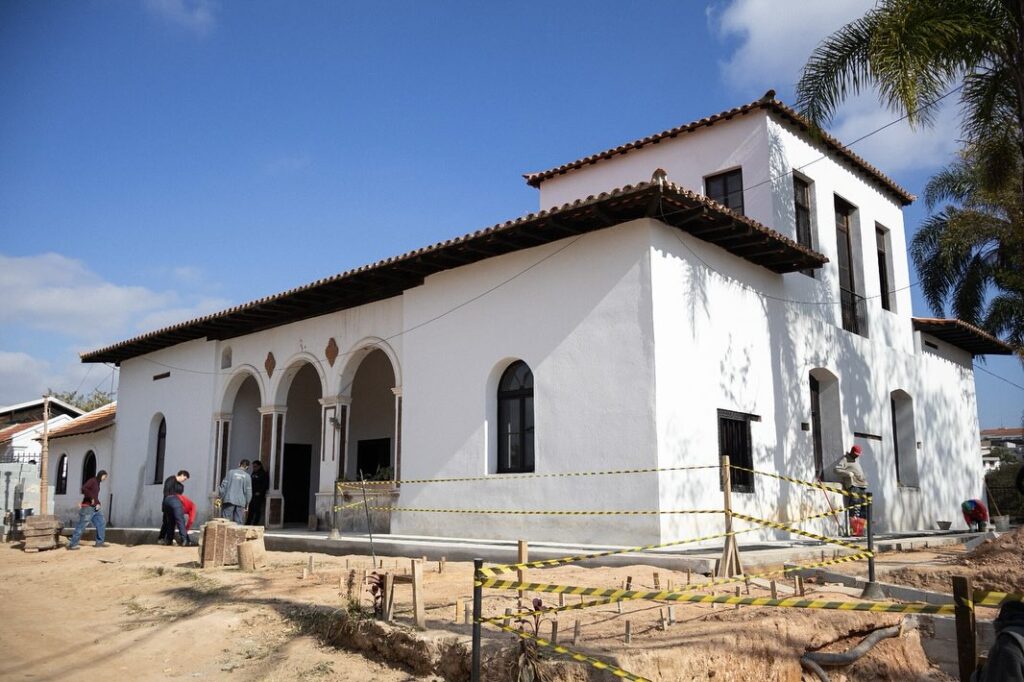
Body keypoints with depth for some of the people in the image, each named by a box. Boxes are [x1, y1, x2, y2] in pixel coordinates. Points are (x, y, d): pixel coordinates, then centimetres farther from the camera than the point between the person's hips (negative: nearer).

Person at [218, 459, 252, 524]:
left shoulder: (231, 472, 2)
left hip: (229, 500, -1)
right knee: (238, 522, 4)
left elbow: (224, 485, 0)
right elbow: (248, 492, 5)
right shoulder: (247, 476, 4)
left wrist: (222, 498, 8)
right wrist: (246, 505, 14)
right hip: (241, 502, 1)